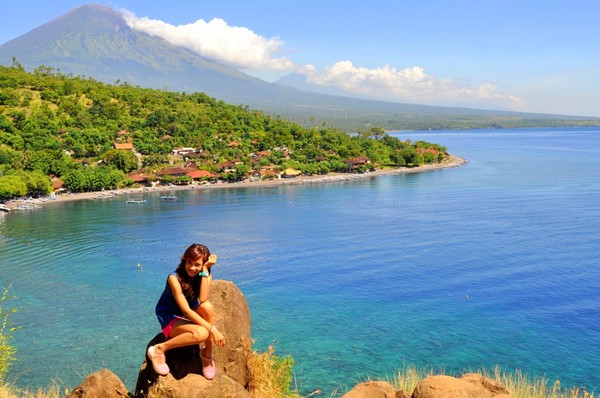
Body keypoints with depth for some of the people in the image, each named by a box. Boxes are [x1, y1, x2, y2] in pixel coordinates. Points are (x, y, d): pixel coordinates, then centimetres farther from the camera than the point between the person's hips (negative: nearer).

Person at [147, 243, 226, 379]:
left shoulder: (206, 276, -9)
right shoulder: (174, 278, -24)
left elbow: (202, 300, -29)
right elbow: (186, 310, -29)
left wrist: (205, 270, -30)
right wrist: (212, 329, -33)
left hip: (190, 316, 5)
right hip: (170, 317, -5)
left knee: (207, 306, -30)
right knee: (201, 333, -33)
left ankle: (207, 353, -14)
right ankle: (159, 349, -13)